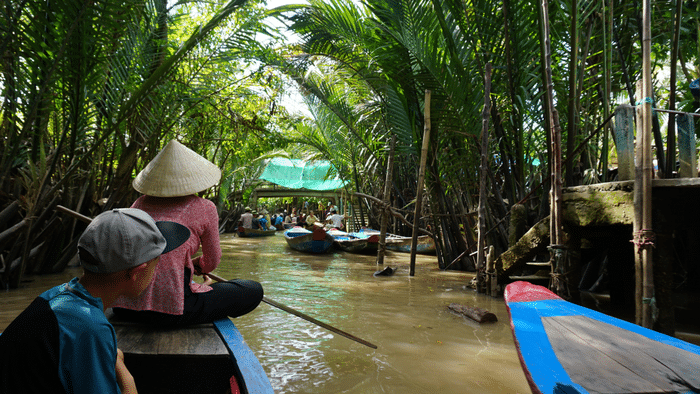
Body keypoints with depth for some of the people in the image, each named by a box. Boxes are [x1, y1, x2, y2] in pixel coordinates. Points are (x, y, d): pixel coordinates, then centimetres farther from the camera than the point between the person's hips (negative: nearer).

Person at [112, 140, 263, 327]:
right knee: (254, 290, 9)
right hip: (169, 308, -7)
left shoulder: (141, 202, 13)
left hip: (123, 307, 7)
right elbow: (211, 262, 11)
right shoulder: (204, 208, -1)